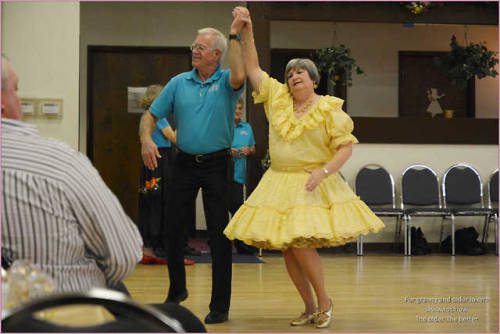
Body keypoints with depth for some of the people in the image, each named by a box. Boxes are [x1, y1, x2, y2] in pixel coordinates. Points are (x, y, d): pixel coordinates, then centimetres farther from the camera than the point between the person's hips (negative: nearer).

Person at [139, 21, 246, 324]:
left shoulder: (226, 82, -3)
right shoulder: (179, 83, 7)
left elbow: (239, 77, -28)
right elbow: (152, 115, 9)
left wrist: (234, 36, -22)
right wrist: (146, 139, -11)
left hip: (216, 165, -3)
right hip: (185, 163, 4)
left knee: (219, 235, -3)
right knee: (172, 229, 6)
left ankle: (220, 306, 4)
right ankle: (177, 290, 27)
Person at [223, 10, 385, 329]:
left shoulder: (329, 109, -4)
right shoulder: (277, 98, 8)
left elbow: (346, 146, -7)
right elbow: (253, 68, 8)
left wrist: (324, 172, -20)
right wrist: (247, 31, -2)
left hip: (314, 186, -5)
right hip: (280, 183, 5)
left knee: (301, 244, -16)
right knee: (286, 249, 3)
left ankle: (324, 301, 3)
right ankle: (310, 308, 16)